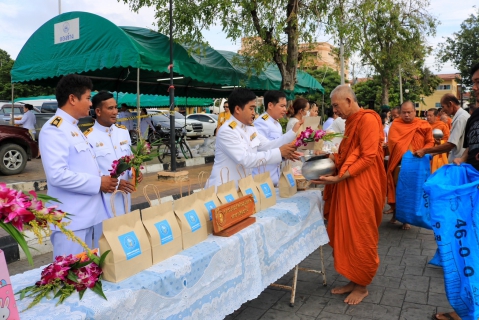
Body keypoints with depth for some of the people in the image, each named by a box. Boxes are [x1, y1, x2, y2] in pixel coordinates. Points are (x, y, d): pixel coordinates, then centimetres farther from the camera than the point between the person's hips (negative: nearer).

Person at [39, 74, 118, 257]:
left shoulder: (74, 128, 16)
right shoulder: (54, 130, -14)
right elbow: (57, 174, -26)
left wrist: (102, 178, 4)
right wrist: (98, 183, -16)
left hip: (86, 214, 10)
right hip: (69, 218, -9)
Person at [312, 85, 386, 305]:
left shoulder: (367, 119, -13)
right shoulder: (351, 121, 17)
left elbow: (368, 157, -20)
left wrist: (338, 178, -24)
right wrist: (331, 158, 4)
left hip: (362, 187, -9)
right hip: (347, 186, 9)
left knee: (360, 237, 2)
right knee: (346, 235, 11)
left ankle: (362, 286, 17)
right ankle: (353, 281, 24)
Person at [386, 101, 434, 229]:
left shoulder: (423, 125, 2)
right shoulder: (395, 125, 1)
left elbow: (430, 142, 3)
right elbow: (392, 141, -8)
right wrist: (404, 153, -20)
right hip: (399, 162, 0)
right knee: (398, 189, 7)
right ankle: (396, 212, 24)